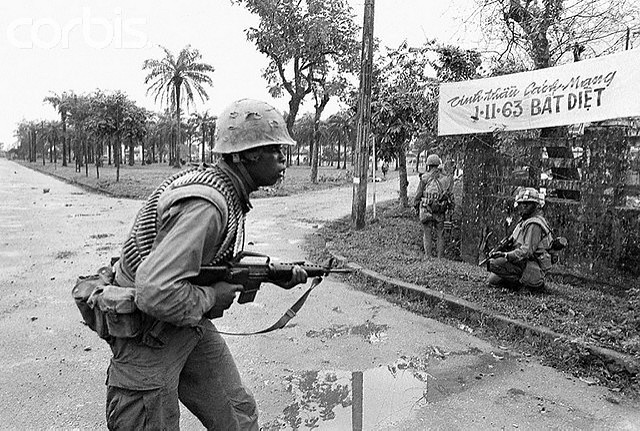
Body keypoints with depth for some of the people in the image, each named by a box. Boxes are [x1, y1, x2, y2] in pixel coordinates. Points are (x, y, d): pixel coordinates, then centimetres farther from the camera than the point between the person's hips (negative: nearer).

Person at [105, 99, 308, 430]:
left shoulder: (227, 192, 1)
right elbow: (155, 293, -38)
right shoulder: (206, 204, -31)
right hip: (148, 335, -9)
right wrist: (212, 297, -21)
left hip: (189, 320, 9)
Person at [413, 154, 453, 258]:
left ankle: (428, 256, 6)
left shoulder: (425, 177, -5)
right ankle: (440, 257, 16)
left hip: (427, 210, -3)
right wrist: (450, 207, 11)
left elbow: (418, 194, -1)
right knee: (440, 235, 12)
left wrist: (416, 207, 11)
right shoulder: (446, 178, 4)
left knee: (427, 234, 5)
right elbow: (449, 194, 3)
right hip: (440, 211, 3)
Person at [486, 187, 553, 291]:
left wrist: (505, 255, -27)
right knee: (491, 281, 7)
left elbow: (527, 251, -27)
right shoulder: (525, 221, 15)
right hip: (524, 263, 10)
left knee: (494, 264, -24)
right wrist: (500, 251, 3)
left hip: (531, 266, -10)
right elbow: (513, 241, 19)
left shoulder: (534, 225, -19)